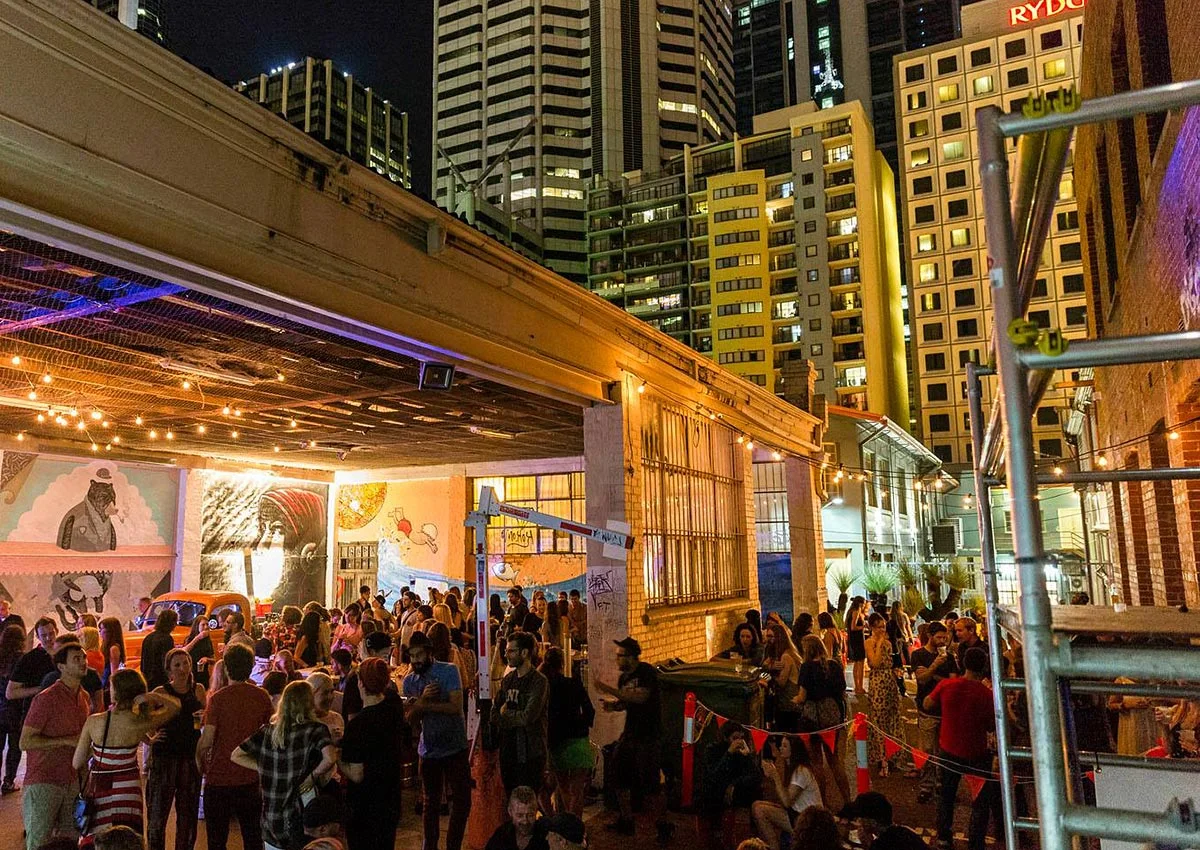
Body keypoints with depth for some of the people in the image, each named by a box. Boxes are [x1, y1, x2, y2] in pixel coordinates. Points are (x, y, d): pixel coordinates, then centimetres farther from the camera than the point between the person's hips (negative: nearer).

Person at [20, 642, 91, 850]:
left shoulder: (84, 698, 9)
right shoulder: (46, 699, -15)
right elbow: (25, 742, -17)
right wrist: (67, 741, -20)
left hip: (72, 782, 7)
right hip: (43, 782, -6)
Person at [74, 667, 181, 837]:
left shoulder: (93, 722, -10)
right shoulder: (140, 723, -12)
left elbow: (77, 763, -2)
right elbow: (175, 705, 4)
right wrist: (150, 696, -6)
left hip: (100, 790, 0)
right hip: (128, 790, 0)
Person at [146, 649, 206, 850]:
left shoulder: (198, 690, 6)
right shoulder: (161, 693, -5)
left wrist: (205, 718, -4)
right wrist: (150, 739, -22)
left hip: (191, 758, 4)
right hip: (164, 758, -3)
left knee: (188, 814, 12)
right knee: (157, 813, -2)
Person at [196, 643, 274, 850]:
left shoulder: (218, 698, -15)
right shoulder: (262, 697, -4)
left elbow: (206, 740, -17)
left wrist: (199, 758, 2)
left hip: (219, 777, -3)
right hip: (250, 777, 3)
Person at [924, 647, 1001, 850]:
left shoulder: (946, 685, -14)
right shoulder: (986, 694, -21)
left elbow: (927, 705, 1)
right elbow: (992, 727, -9)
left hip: (949, 750, 3)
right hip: (976, 755, -3)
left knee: (946, 795, 22)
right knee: (981, 802, 15)